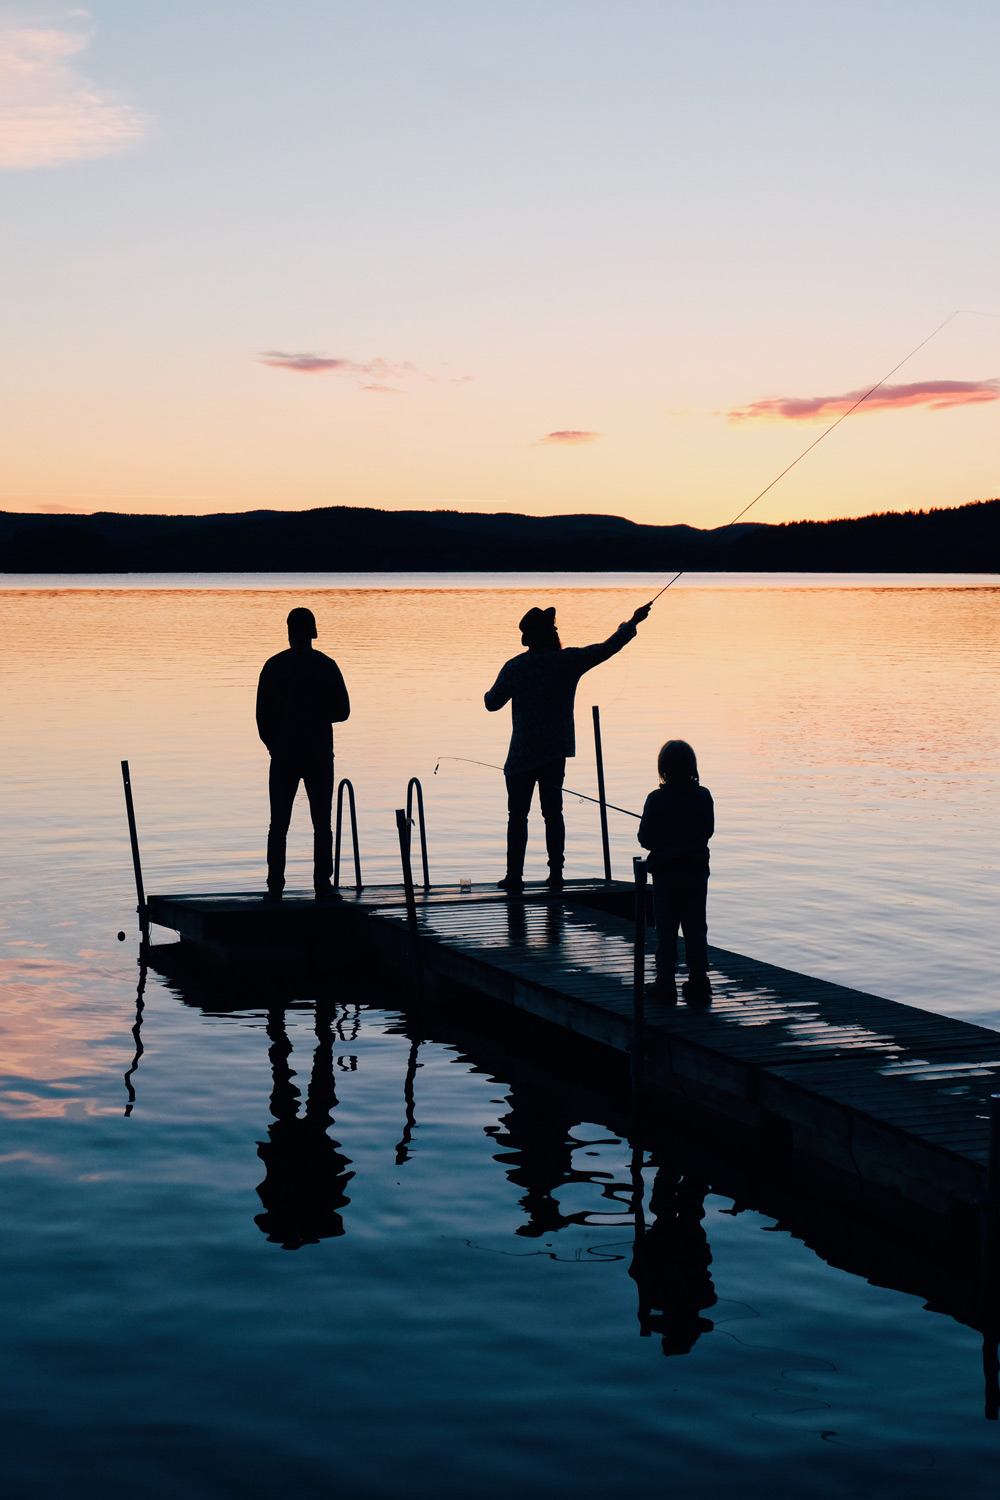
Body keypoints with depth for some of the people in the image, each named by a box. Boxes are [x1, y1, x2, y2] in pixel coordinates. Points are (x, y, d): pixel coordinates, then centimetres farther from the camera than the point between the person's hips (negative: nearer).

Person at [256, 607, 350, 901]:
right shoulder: (326, 666, -1)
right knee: (321, 824, 3)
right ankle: (322, 887, -1)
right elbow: (342, 711, 1)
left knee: (279, 824, 5)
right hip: (319, 755, 0)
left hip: (283, 755, 1)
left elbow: (263, 715, 1)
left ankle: (275, 888, 2)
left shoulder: (274, 666, 0)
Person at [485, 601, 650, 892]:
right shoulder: (569, 660, -3)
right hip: (555, 752, 2)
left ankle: (514, 876, 0)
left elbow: (492, 703, 4)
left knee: (517, 815, 3)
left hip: (522, 754, -2)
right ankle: (556, 874, 8)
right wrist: (632, 623, 19)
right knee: (553, 812, 10)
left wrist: (491, 692, 27)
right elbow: (608, 648, 5)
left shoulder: (514, 667, -5)